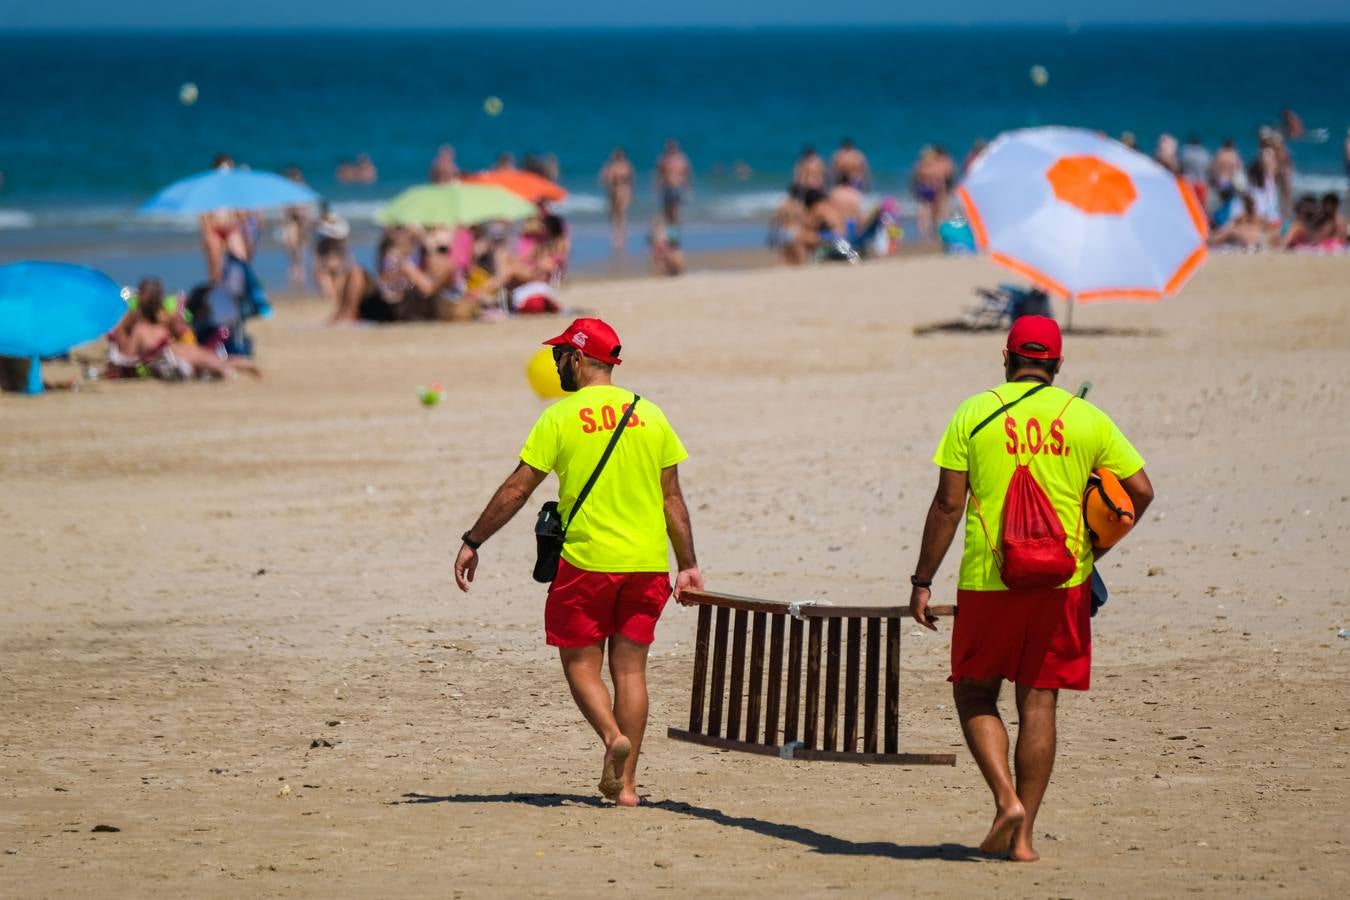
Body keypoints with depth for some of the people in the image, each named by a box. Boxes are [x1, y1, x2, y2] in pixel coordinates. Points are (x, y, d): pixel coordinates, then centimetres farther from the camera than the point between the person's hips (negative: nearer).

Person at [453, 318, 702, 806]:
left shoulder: (561, 417, -6)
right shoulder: (649, 414, 6)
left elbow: (516, 490, -5)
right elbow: (672, 498, 7)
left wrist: (472, 542, 3)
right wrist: (687, 565, 12)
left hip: (585, 561, -4)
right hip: (647, 564, 4)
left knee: (581, 664, 7)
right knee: (630, 668, 8)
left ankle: (613, 736, -20)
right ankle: (627, 782, 5)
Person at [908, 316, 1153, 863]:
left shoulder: (974, 414, -3)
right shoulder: (1086, 419, 2)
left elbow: (948, 504, -5)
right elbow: (1140, 491, 3)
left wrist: (923, 581, 1)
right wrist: (1093, 551, 16)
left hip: (988, 581, -1)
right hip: (1061, 581, 2)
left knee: (975, 694, 14)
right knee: (1038, 703, 7)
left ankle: (1007, 799, -6)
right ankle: (1023, 835, 7)